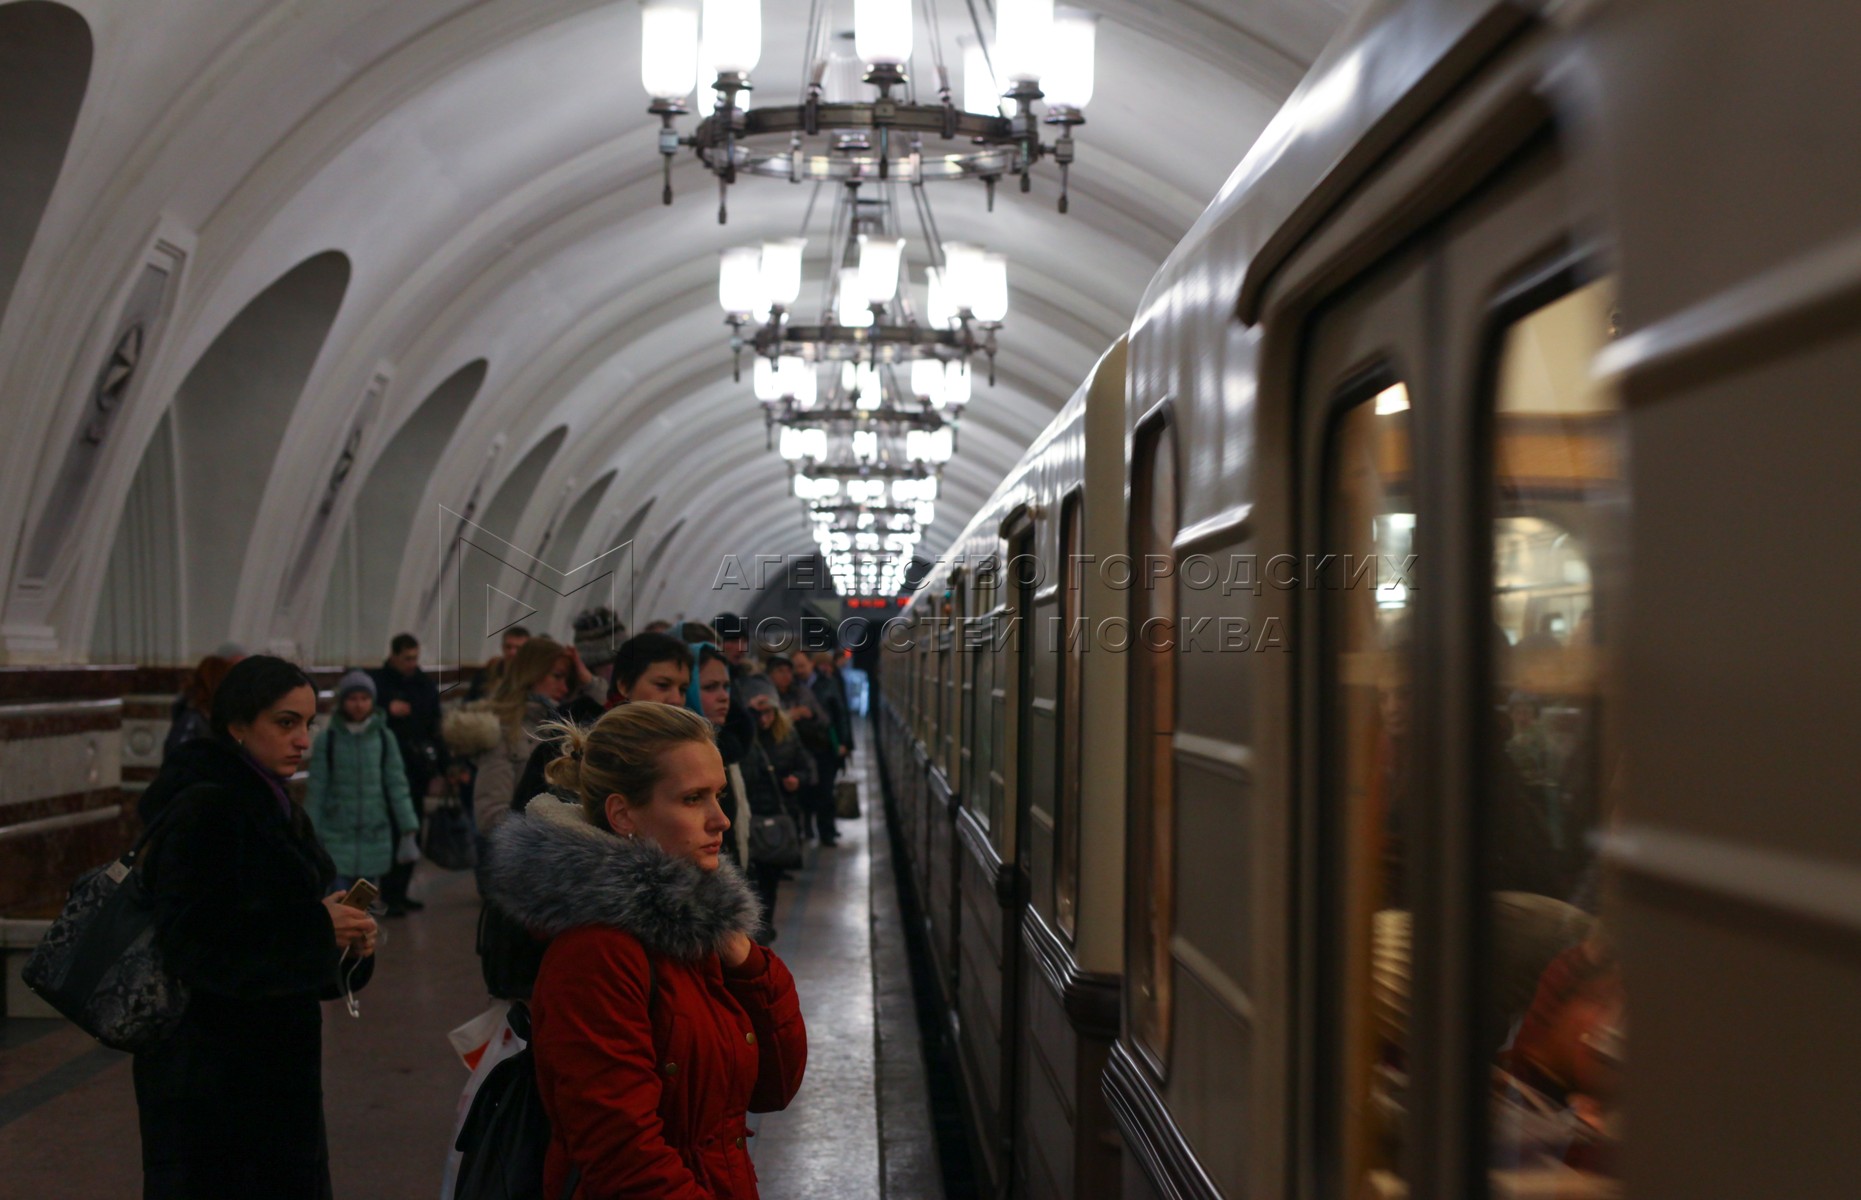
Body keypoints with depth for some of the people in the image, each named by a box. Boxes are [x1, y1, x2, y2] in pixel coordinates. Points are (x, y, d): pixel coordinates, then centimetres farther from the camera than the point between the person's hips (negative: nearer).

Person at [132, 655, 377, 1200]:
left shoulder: (275, 808, 10)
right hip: (209, 1069, -8)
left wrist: (346, 937, -4)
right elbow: (190, 940, -23)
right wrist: (316, 927, -23)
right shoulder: (203, 811, -16)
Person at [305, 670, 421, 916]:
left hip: (375, 834, 2)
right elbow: (317, 789, -2)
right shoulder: (327, 739, -6)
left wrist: (408, 825, -4)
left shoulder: (384, 737, -2)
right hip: (337, 835, -2)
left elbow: (396, 784, 0)